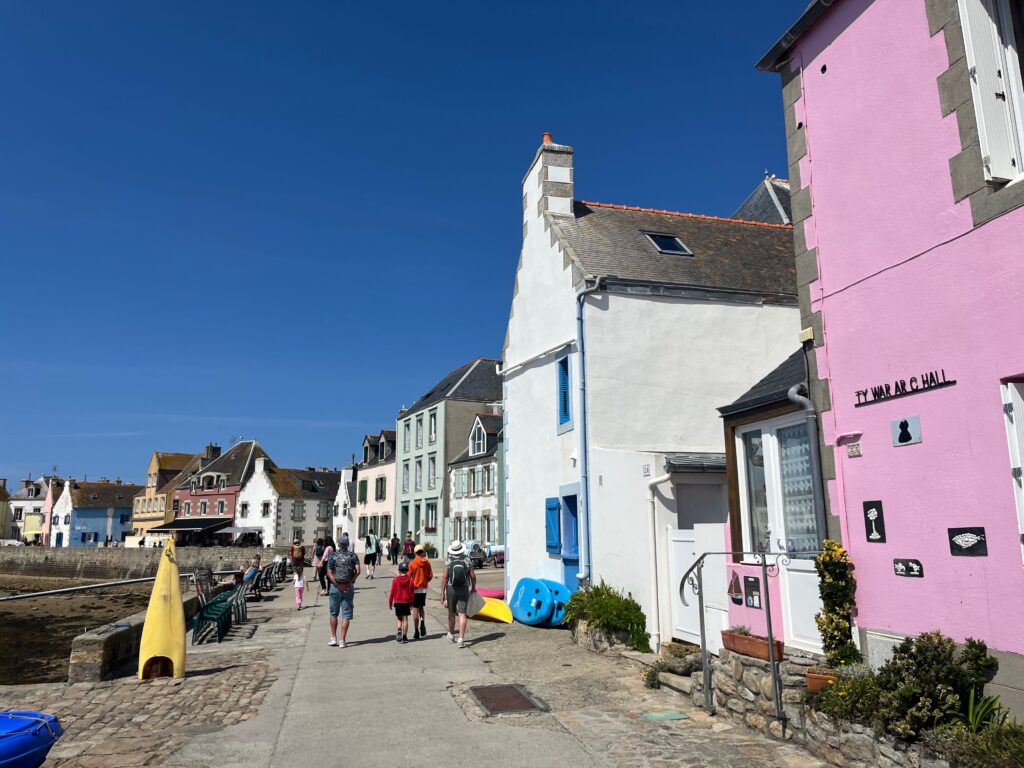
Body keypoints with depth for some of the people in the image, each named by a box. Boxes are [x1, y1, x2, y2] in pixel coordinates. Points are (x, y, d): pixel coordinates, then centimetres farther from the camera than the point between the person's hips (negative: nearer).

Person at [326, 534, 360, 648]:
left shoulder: (334, 556, -1)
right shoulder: (353, 556, 0)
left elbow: (329, 573, -9)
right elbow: (357, 571, -11)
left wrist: (338, 585, -10)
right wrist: (349, 583, -8)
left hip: (335, 587, 0)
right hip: (348, 588, 0)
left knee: (334, 614, 16)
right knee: (346, 615, 5)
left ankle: (333, 638, 20)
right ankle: (342, 641, 2)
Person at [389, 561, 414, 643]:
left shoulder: (396, 580, -6)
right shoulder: (410, 580, -4)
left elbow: (392, 592, -3)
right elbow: (411, 593, 0)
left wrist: (390, 602, 8)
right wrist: (411, 603, 10)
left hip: (397, 602, 0)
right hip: (406, 602, 0)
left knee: (398, 618, 14)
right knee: (405, 619, 5)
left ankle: (398, 630, -12)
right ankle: (404, 637, 5)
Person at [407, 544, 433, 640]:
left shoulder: (412, 564, -12)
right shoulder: (427, 562, -4)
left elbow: (409, 577, -8)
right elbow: (430, 576, 0)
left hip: (415, 589, -3)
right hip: (424, 588, 3)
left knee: (415, 609, 4)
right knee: (421, 607, 21)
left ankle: (416, 632, 7)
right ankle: (422, 623, -5)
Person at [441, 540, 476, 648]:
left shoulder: (448, 561, -5)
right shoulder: (467, 560, -2)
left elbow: (444, 577, -8)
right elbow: (473, 576, -1)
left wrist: (443, 592, -3)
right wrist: (473, 587, 15)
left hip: (451, 589, 0)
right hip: (464, 589, 0)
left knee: (451, 613, 16)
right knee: (462, 614, -1)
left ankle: (451, 635, 34)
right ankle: (461, 638, -9)